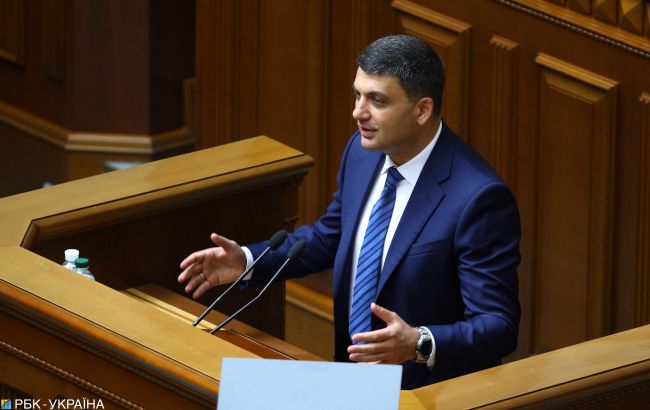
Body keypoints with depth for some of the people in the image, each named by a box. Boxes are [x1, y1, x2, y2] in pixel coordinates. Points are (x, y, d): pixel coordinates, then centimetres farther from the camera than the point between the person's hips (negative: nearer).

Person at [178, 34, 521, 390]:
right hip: (350, 367, 7)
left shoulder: (478, 197, -21)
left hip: (428, 392, -7)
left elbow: (498, 326, -20)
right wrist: (247, 260, 6)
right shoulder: (363, 152, 1)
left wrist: (419, 344, -36)